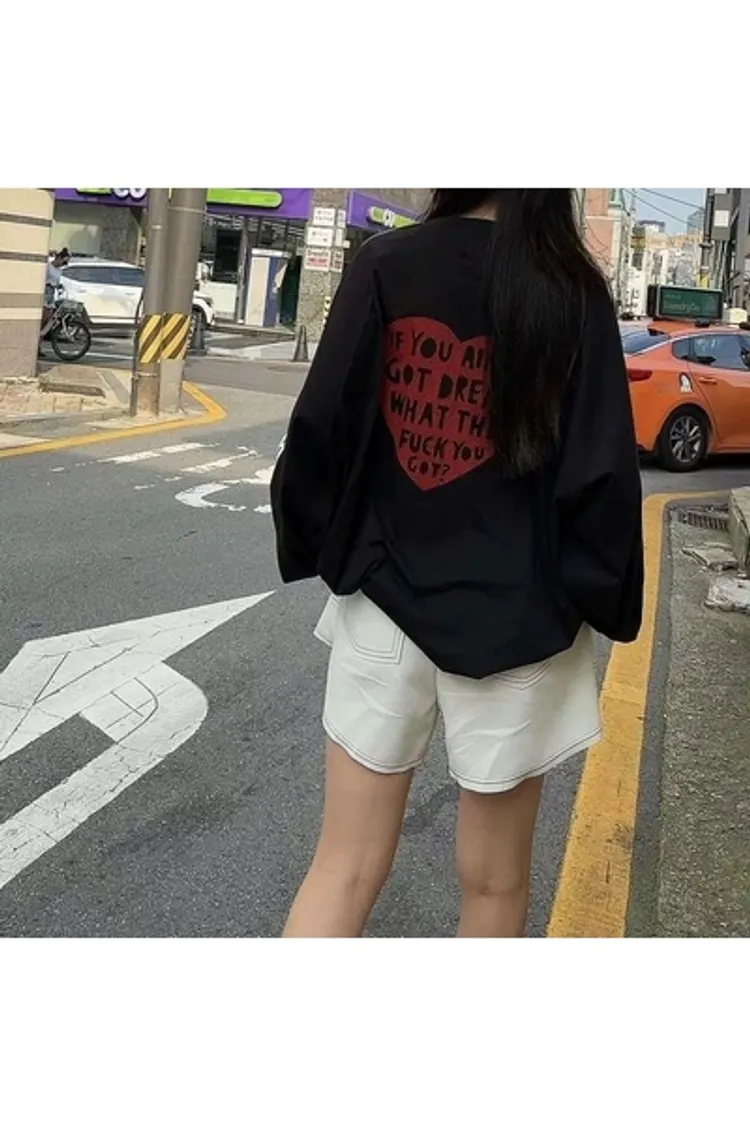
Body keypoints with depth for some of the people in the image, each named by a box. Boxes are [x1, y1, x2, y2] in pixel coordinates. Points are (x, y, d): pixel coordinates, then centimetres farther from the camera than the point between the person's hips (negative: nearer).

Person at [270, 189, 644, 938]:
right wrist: (599, 602, 4)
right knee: (493, 880, 16)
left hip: (384, 602, 2)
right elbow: (601, 475, -10)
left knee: (345, 867, 12)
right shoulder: (573, 293, -6)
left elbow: (320, 429, -5)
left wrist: (312, 554, 9)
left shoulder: (384, 266, -3)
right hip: (515, 622, -1)